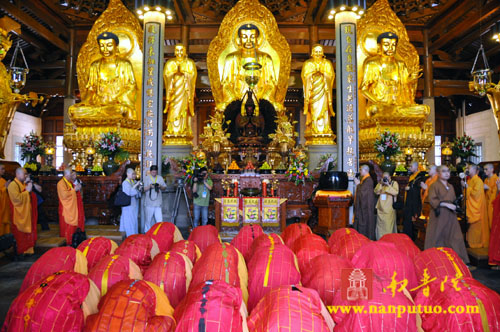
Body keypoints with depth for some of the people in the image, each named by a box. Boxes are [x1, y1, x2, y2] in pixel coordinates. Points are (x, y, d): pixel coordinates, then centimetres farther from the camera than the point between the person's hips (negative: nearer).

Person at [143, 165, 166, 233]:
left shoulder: (160, 178, 10)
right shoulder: (146, 178, 1)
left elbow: (165, 187, 13)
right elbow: (144, 189, -3)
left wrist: (160, 186, -8)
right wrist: (149, 186, -20)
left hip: (158, 203, 2)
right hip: (149, 203, -2)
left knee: (159, 219, -3)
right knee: (148, 219, 5)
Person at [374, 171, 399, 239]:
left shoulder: (394, 183, -1)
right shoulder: (381, 184, 13)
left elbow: (396, 192, -16)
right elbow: (376, 192, 0)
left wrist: (388, 185, -20)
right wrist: (380, 184, -9)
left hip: (389, 209, -4)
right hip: (381, 208, 5)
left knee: (389, 226, -6)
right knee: (380, 225, 9)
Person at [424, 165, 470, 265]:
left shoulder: (451, 187, 16)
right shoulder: (434, 185, -4)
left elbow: (454, 200, 24)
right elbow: (432, 200, -14)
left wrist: (454, 206, 4)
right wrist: (446, 204, -18)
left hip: (451, 216, 6)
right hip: (439, 216, -6)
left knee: (456, 238, 1)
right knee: (437, 238, -1)